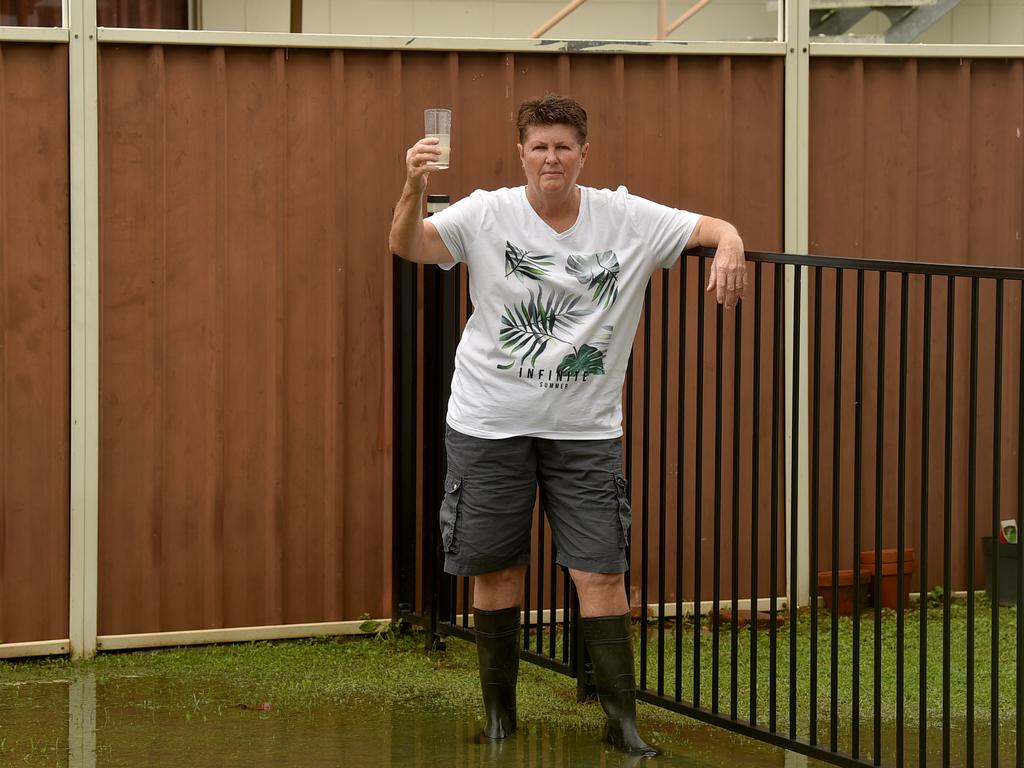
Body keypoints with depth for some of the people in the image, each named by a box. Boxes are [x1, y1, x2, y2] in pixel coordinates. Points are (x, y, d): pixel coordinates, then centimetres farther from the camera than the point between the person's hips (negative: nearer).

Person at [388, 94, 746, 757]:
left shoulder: (625, 218, -2)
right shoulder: (488, 214, -6)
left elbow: (714, 228, 0)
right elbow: (409, 247, -17)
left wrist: (730, 247, -24)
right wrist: (415, 190, -36)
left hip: (585, 428, 0)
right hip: (490, 424, 0)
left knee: (602, 573, -3)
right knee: (496, 568, 9)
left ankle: (622, 720, 8)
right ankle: (500, 716, 25)